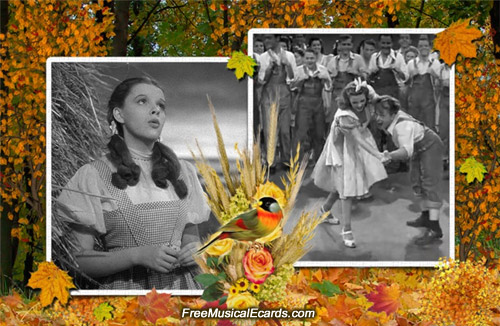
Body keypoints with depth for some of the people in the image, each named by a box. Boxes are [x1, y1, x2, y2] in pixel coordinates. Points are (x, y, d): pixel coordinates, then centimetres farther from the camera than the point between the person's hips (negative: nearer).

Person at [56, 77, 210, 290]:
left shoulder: (183, 171, 7)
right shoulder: (92, 176, -6)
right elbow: (79, 260, -10)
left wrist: (194, 250, -7)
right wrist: (137, 255, -22)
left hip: (180, 286, 4)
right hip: (123, 290, -4)